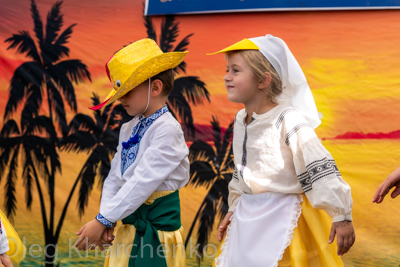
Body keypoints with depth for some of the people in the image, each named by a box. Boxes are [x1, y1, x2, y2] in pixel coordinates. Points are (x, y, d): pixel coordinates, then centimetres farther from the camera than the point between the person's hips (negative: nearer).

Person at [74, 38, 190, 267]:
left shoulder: (167, 129, -17)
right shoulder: (129, 129, 9)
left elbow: (143, 182, -22)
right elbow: (114, 177, 9)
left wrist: (103, 220, -21)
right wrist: (106, 219, -6)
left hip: (157, 229, -7)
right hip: (129, 226, 7)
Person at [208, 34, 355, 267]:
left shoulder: (288, 121, -19)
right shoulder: (241, 119, 7)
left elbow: (321, 169, -22)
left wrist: (342, 217, -23)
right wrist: (233, 209, 25)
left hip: (283, 218, -7)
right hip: (248, 217, 7)